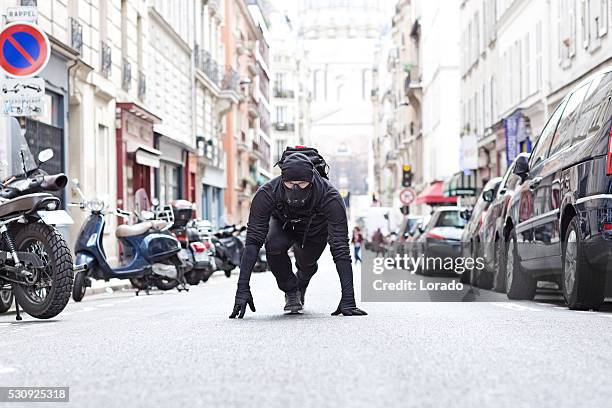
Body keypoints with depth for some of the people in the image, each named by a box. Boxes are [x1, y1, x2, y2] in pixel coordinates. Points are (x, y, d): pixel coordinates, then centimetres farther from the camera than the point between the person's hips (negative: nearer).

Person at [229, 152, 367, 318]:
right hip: (283, 224, -1)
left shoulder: (330, 197, -40)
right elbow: (253, 242, -37)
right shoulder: (266, 194, -38)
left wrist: (348, 299, -47)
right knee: (273, 247, -29)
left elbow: (340, 248, -41)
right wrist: (242, 289, -45)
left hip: (315, 229, 1)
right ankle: (290, 290, -1)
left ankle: (301, 286, 31)